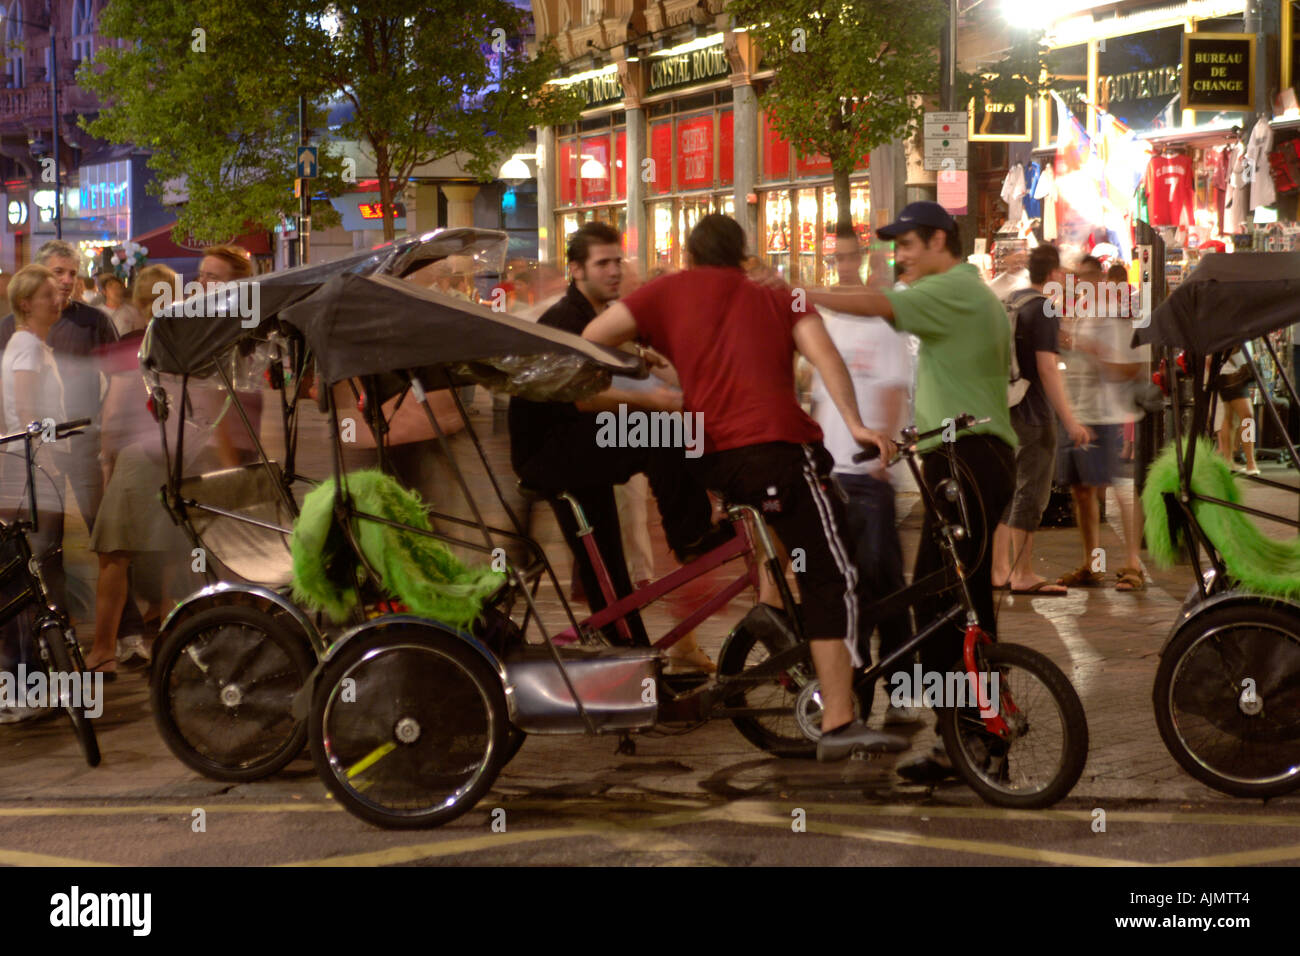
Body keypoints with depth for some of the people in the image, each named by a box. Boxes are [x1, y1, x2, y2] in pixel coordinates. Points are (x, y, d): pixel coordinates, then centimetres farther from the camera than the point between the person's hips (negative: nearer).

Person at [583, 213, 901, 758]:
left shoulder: (668, 291, 19)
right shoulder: (777, 297, 20)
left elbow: (591, 340, 10)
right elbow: (823, 353, 2)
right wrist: (855, 425, -6)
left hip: (707, 460, 3)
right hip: (776, 446, -3)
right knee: (832, 580, -3)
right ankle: (838, 725, -13)